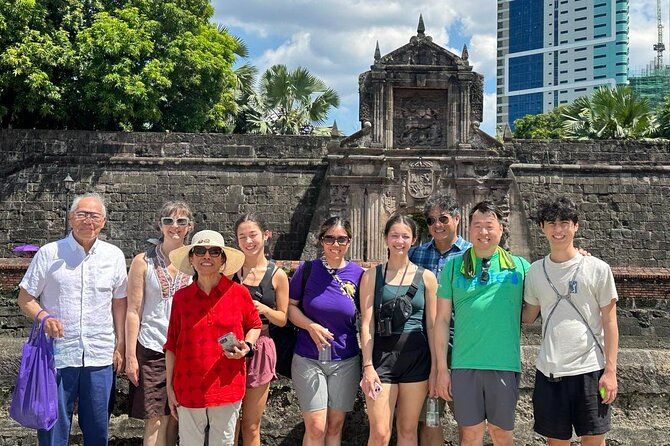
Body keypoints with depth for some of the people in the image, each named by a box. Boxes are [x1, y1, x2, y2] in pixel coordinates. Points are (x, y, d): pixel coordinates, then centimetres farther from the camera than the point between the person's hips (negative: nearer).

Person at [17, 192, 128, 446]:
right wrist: (43, 316, -17)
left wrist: (120, 346, 8)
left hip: (100, 356, 2)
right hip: (57, 355, -2)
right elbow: (25, 297, 3)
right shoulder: (49, 254, 0)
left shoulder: (114, 256, 7)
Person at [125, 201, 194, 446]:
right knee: (156, 420, -4)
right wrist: (130, 355, -7)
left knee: (175, 417, 9)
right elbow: (133, 311, -2)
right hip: (152, 349, -3)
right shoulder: (143, 262, -1)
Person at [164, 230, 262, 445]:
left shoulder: (239, 293, -3)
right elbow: (171, 346, 6)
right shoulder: (181, 297, 0)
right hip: (189, 389, 0)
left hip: (228, 387, 0)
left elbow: (255, 325, 14)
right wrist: (169, 386, 6)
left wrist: (247, 347, -6)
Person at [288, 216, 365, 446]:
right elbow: (290, 305, 1)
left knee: (335, 425, 10)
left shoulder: (358, 274, -1)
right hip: (308, 359, -2)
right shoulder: (307, 269, -4)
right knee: (316, 427, -5)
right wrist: (311, 326, -16)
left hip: (346, 360, 2)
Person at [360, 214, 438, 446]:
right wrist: (368, 366, -8)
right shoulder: (372, 276, 4)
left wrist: (435, 369, 2)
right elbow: (367, 324, 0)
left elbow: (432, 326, 6)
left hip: (416, 357, 1)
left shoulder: (426, 277, 6)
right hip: (382, 355, -1)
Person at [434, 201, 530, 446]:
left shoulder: (520, 266, 5)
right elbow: (442, 320, 6)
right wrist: (442, 368, 1)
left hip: (505, 364, 0)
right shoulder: (454, 266, 5)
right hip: (464, 366, 0)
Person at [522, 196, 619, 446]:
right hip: (548, 371, 3)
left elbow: (609, 322, -1)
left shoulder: (597, 269, -2)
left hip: (589, 369, -3)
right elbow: (528, 316, 15)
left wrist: (611, 370, -6)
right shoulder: (536, 271, 7)